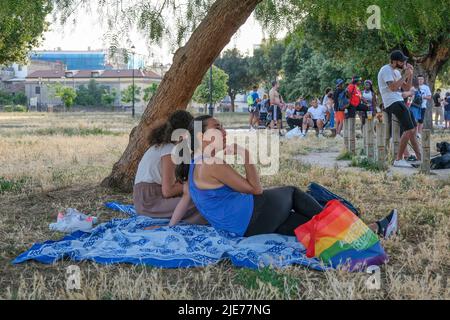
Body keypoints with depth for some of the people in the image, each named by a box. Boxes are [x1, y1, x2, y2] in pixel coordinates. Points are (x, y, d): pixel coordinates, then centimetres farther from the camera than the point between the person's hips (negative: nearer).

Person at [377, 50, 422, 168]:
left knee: (412, 130, 15)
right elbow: (393, 87, -22)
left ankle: (420, 158, 23)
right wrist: (405, 75, -15)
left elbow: (407, 88, 17)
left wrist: (411, 74, 4)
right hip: (392, 104, -10)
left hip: (399, 102, 10)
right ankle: (398, 159, -13)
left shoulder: (397, 72, 19)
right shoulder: (386, 70, -10)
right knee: (409, 130, -18)